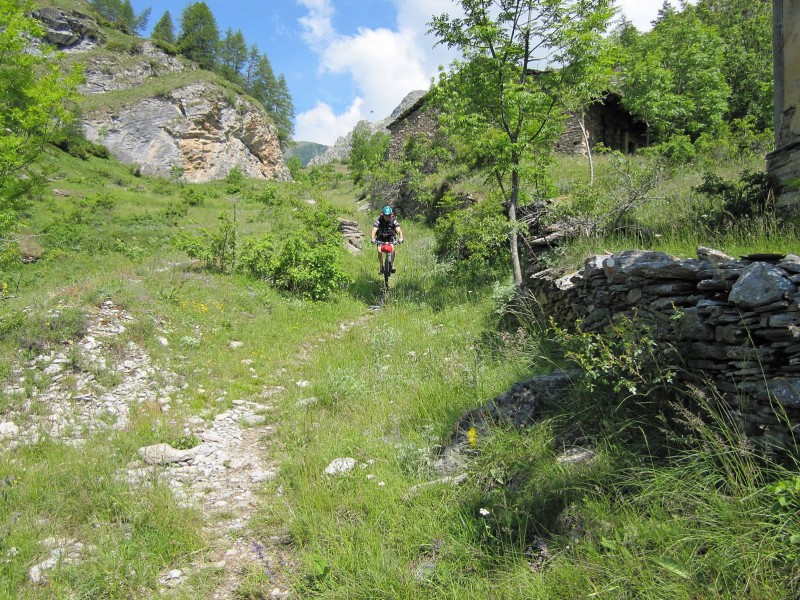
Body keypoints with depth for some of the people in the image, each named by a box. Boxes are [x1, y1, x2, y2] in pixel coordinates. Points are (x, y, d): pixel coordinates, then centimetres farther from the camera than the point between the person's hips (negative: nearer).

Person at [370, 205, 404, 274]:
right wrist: (373, 239, -53)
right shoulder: (378, 220, -23)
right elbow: (374, 230, -35)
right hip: (380, 238, 0)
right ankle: (380, 266, -3)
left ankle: (392, 265, -9)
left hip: (390, 237, 0)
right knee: (379, 251, -21)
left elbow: (399, 230, -31)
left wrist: (401, 238, -51)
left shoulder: (393, 221, -21)